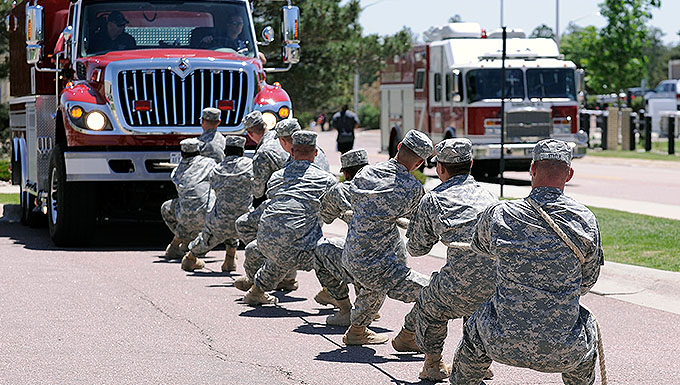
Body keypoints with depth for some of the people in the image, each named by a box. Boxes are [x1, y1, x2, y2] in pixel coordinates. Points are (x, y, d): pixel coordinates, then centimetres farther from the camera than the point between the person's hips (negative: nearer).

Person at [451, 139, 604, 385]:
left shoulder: (499, 216, -7)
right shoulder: (585, 221, -7)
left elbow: (480, 245, 17)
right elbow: (588, 281, 8)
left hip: (505, 347, 0)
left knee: (475, 328, 34)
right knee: (587, 323, 35)